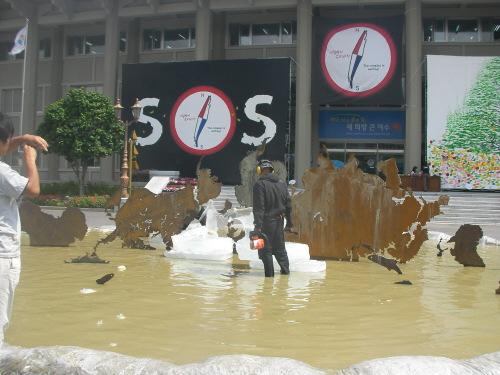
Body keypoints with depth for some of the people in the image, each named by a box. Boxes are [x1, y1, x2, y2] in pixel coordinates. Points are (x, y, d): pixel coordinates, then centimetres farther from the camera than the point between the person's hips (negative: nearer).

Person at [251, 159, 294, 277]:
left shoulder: (260, 184, -10)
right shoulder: (282, 183, 10)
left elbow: (259, 207, -17)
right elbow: (288, 204, 12)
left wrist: (257, 225, -18)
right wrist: (289, 223, 17)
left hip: (266, 222, -6)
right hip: (279, 221, 6)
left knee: (266, 251, 0)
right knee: (280, 249, 17)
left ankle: (270, 276, 0)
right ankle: (286, 272, 22)